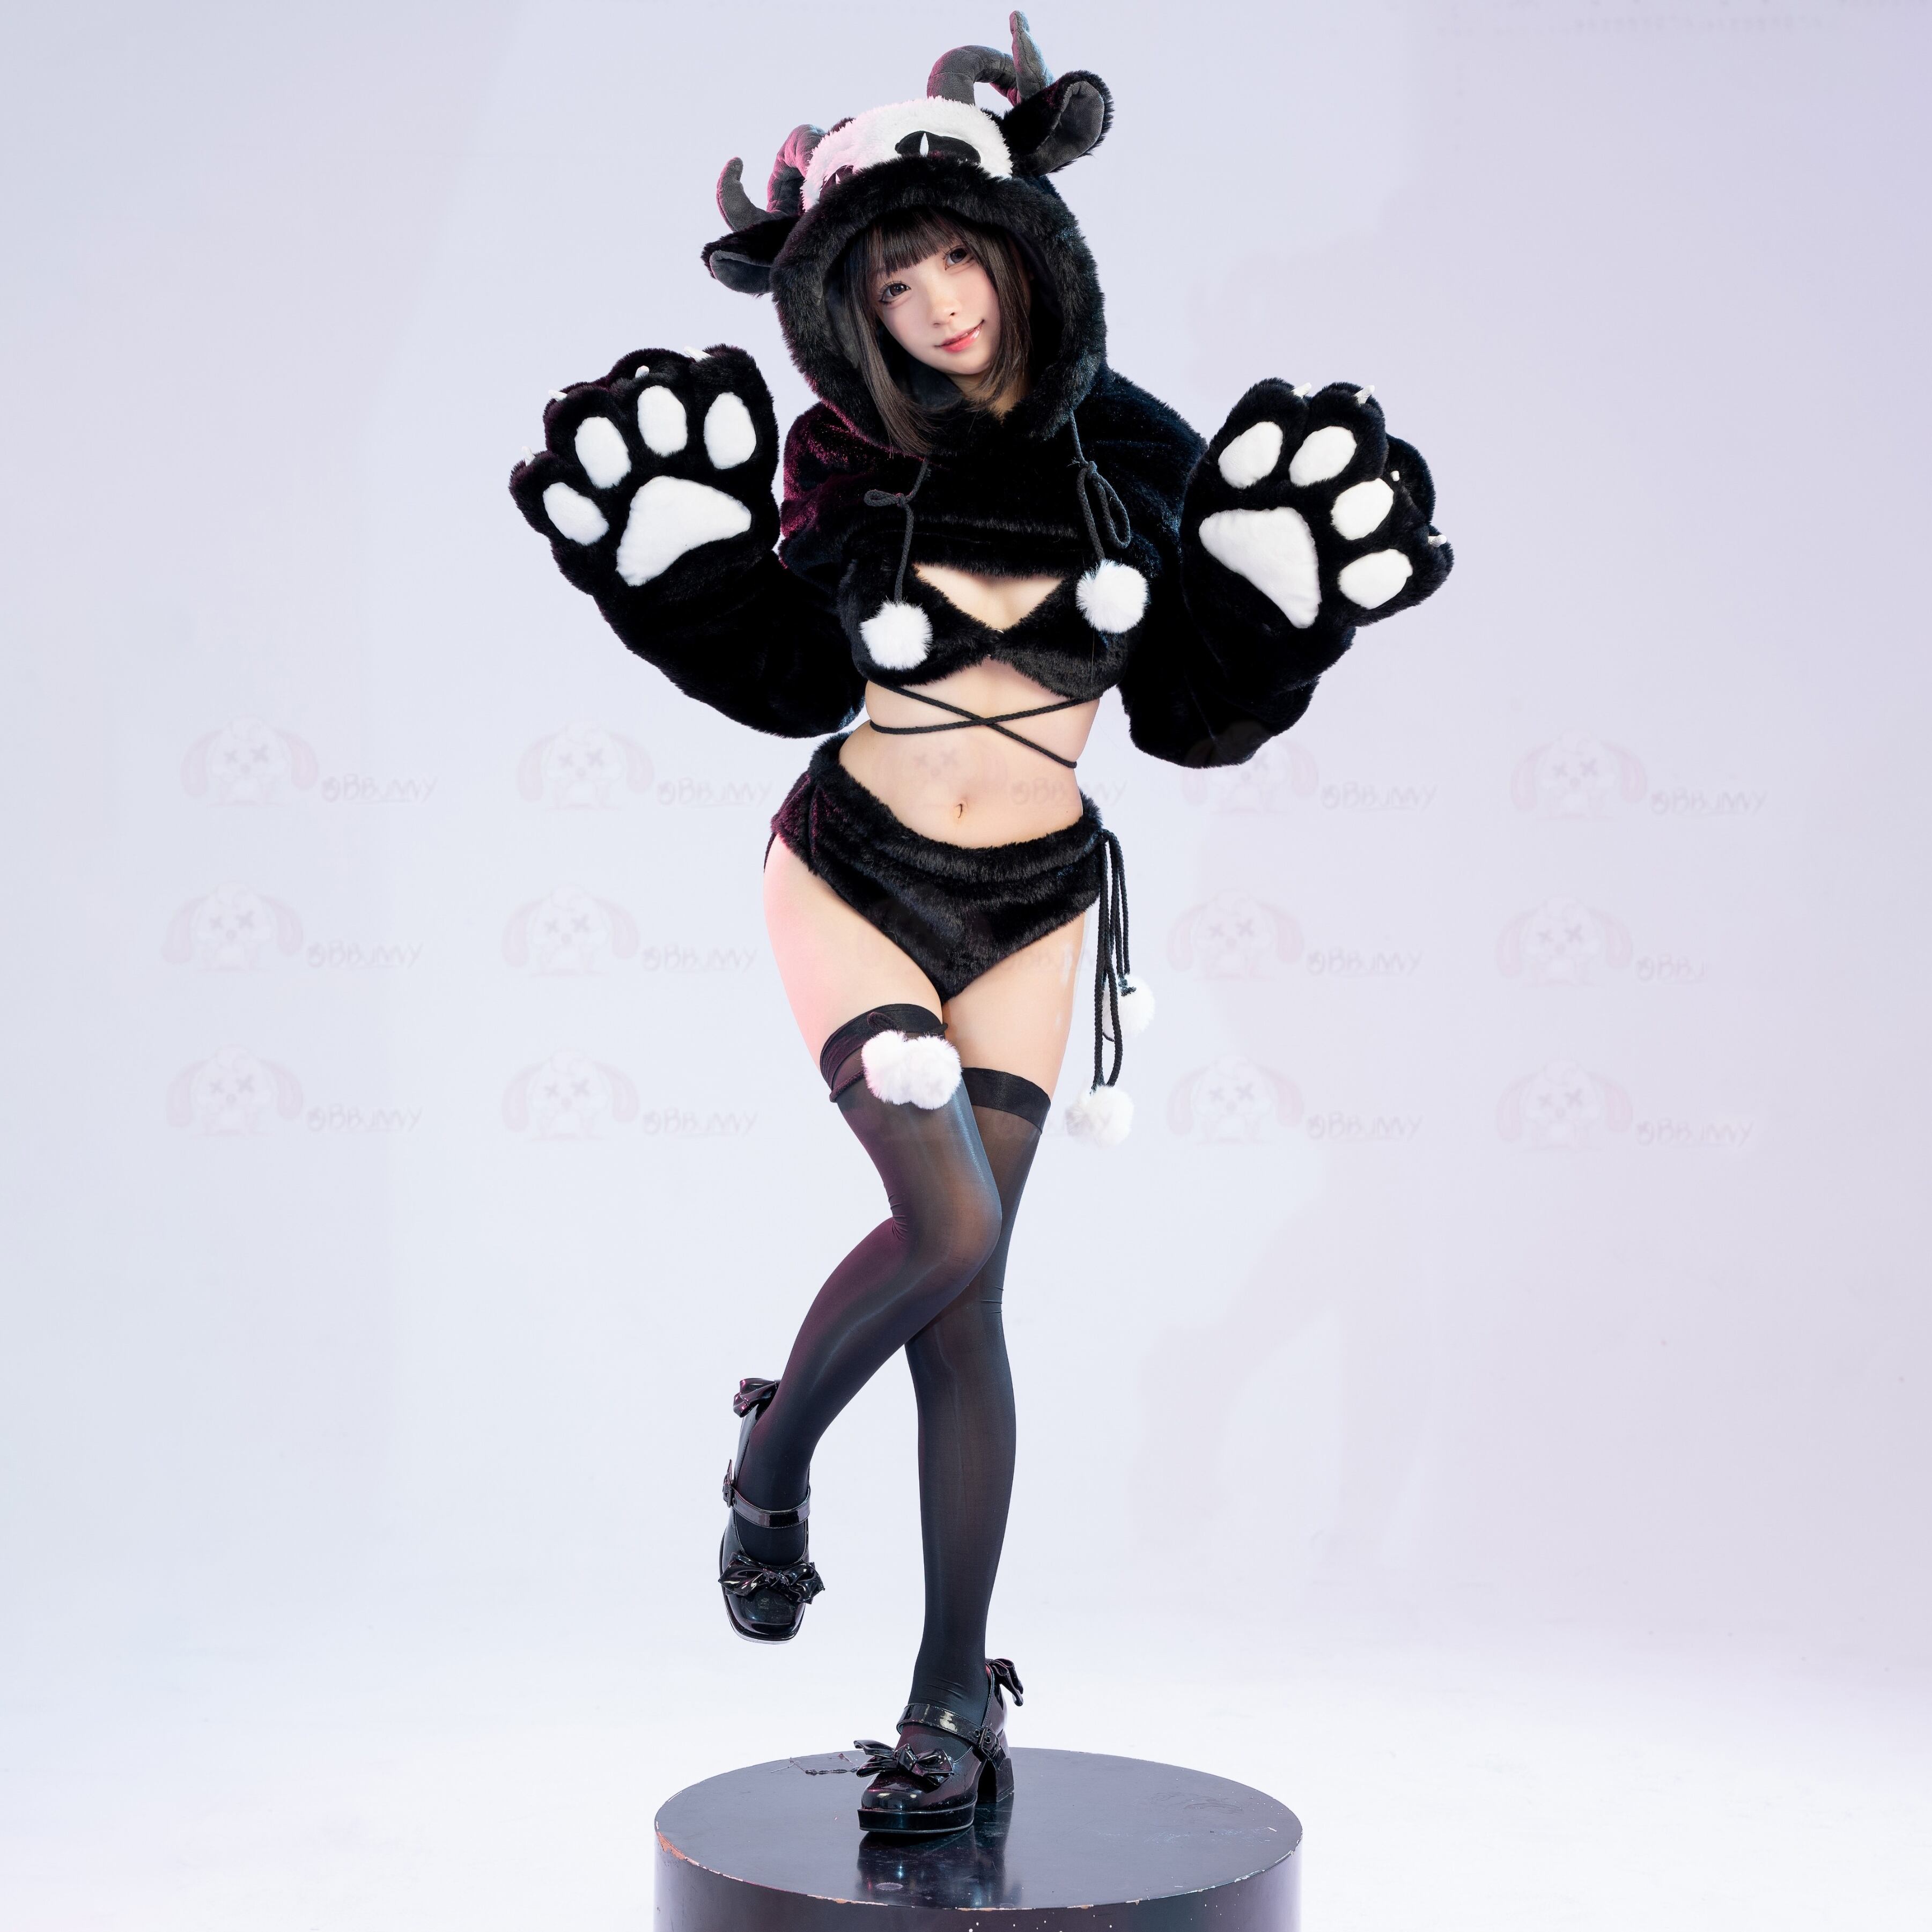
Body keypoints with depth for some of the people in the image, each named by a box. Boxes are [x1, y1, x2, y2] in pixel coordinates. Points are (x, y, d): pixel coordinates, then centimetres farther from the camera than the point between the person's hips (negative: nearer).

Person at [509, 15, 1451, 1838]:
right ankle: (770, 1459, 11)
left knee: (966, 1294, 1)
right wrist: (680, 552, -7)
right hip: (853, 871, -1)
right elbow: (794, 683, 5)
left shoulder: (1135, 454, -4)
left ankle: (954, 1703, 11)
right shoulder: (846, 460, -6)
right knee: (950, 1223, -20)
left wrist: (1284, 585, -12)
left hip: (1031, 909, 1)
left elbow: (1199, 713, 2)